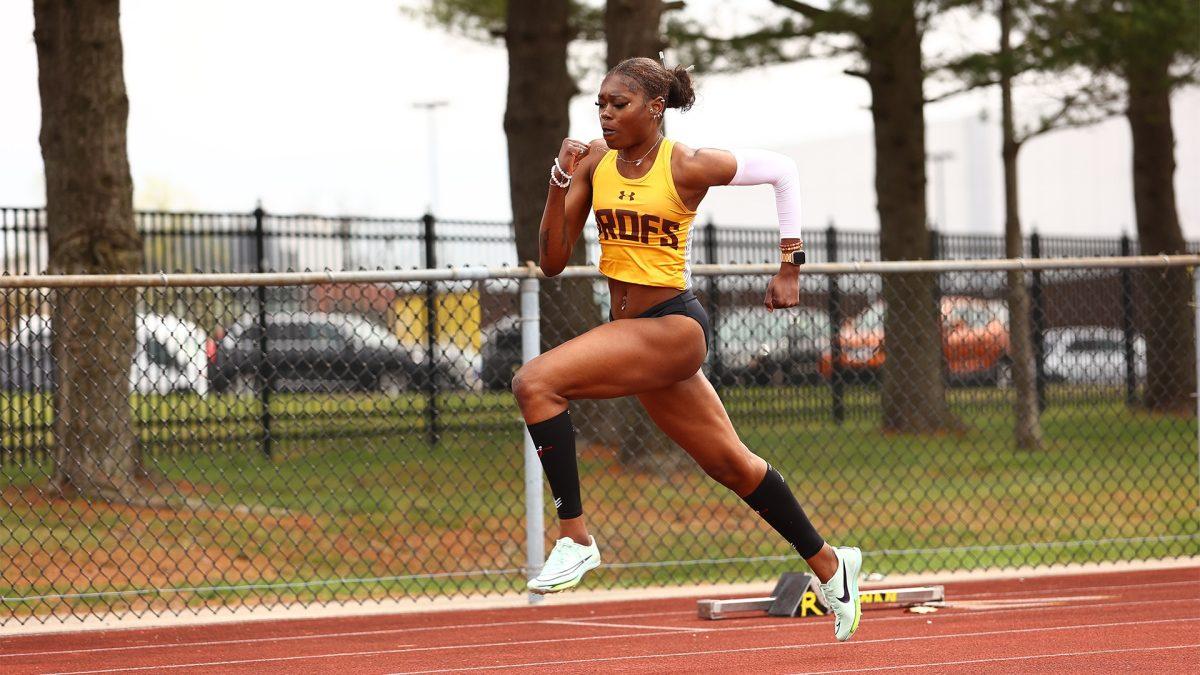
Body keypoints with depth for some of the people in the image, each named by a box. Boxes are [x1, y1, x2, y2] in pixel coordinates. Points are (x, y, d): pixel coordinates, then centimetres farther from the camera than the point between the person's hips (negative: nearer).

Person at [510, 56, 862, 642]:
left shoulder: (687, 167, -10)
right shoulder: (594, 163, 5)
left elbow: (782, 171, 3)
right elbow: (552, 262, 3)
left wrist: (789, 266, 2)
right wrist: (559, 182, -9)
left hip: (673, 327, -7)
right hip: (631, 330, 7)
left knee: (535, 382, -24)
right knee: (729, 462, 16)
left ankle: (574, 538, -20)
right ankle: (828, 564, 31)